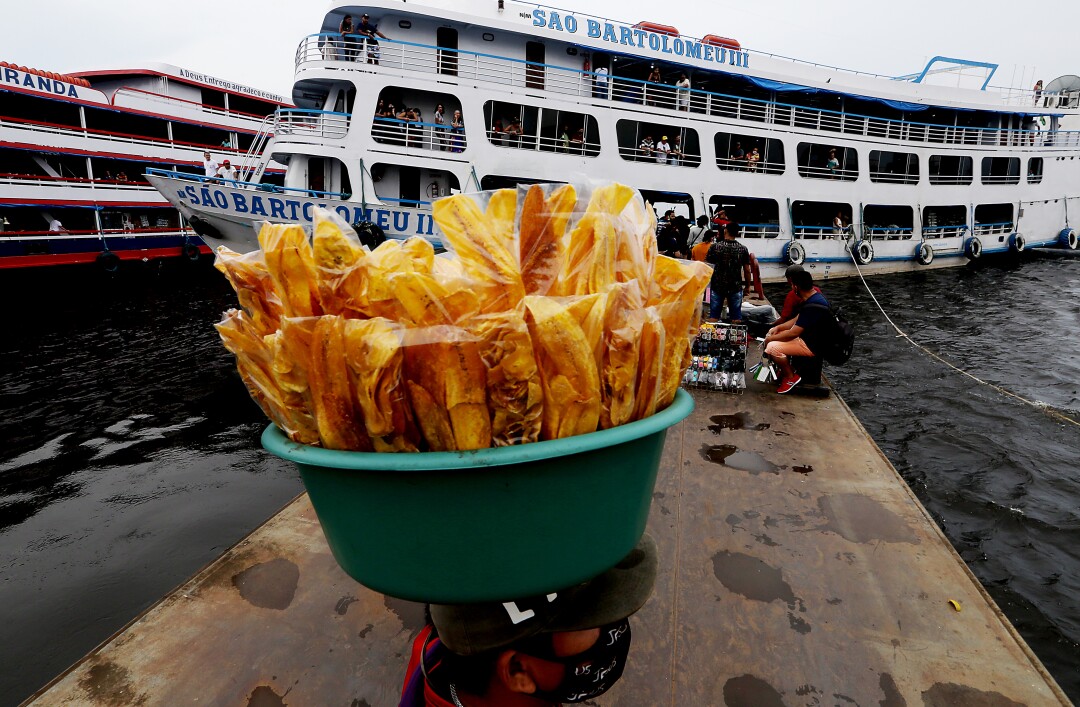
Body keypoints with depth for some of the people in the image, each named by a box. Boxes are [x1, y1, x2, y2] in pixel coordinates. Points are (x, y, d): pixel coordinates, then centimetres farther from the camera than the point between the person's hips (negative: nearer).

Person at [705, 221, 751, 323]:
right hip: (736, 287, 1)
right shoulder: (743, 249, -3)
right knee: (736, 316, 7)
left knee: (714, 314, 6)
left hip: (718, 285, -1)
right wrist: (747, 286, 11)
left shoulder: (715, 246, -8)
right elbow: (747, 270, 0)